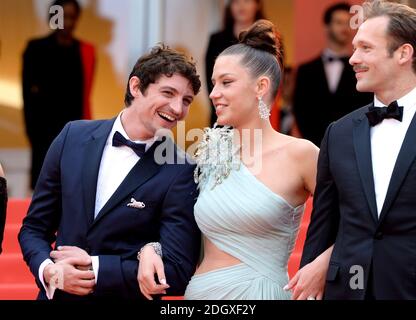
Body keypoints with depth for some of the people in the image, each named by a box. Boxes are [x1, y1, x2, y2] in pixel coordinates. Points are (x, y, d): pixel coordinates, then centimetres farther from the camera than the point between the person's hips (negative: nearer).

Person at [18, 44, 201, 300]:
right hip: (57, 295, 3)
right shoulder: (74, 136, -4)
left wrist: (93, 268, -19)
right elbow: (34, 227, 2)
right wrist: (48, 270, -17)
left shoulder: (182, 174, -14)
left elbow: (178, 272, -17)